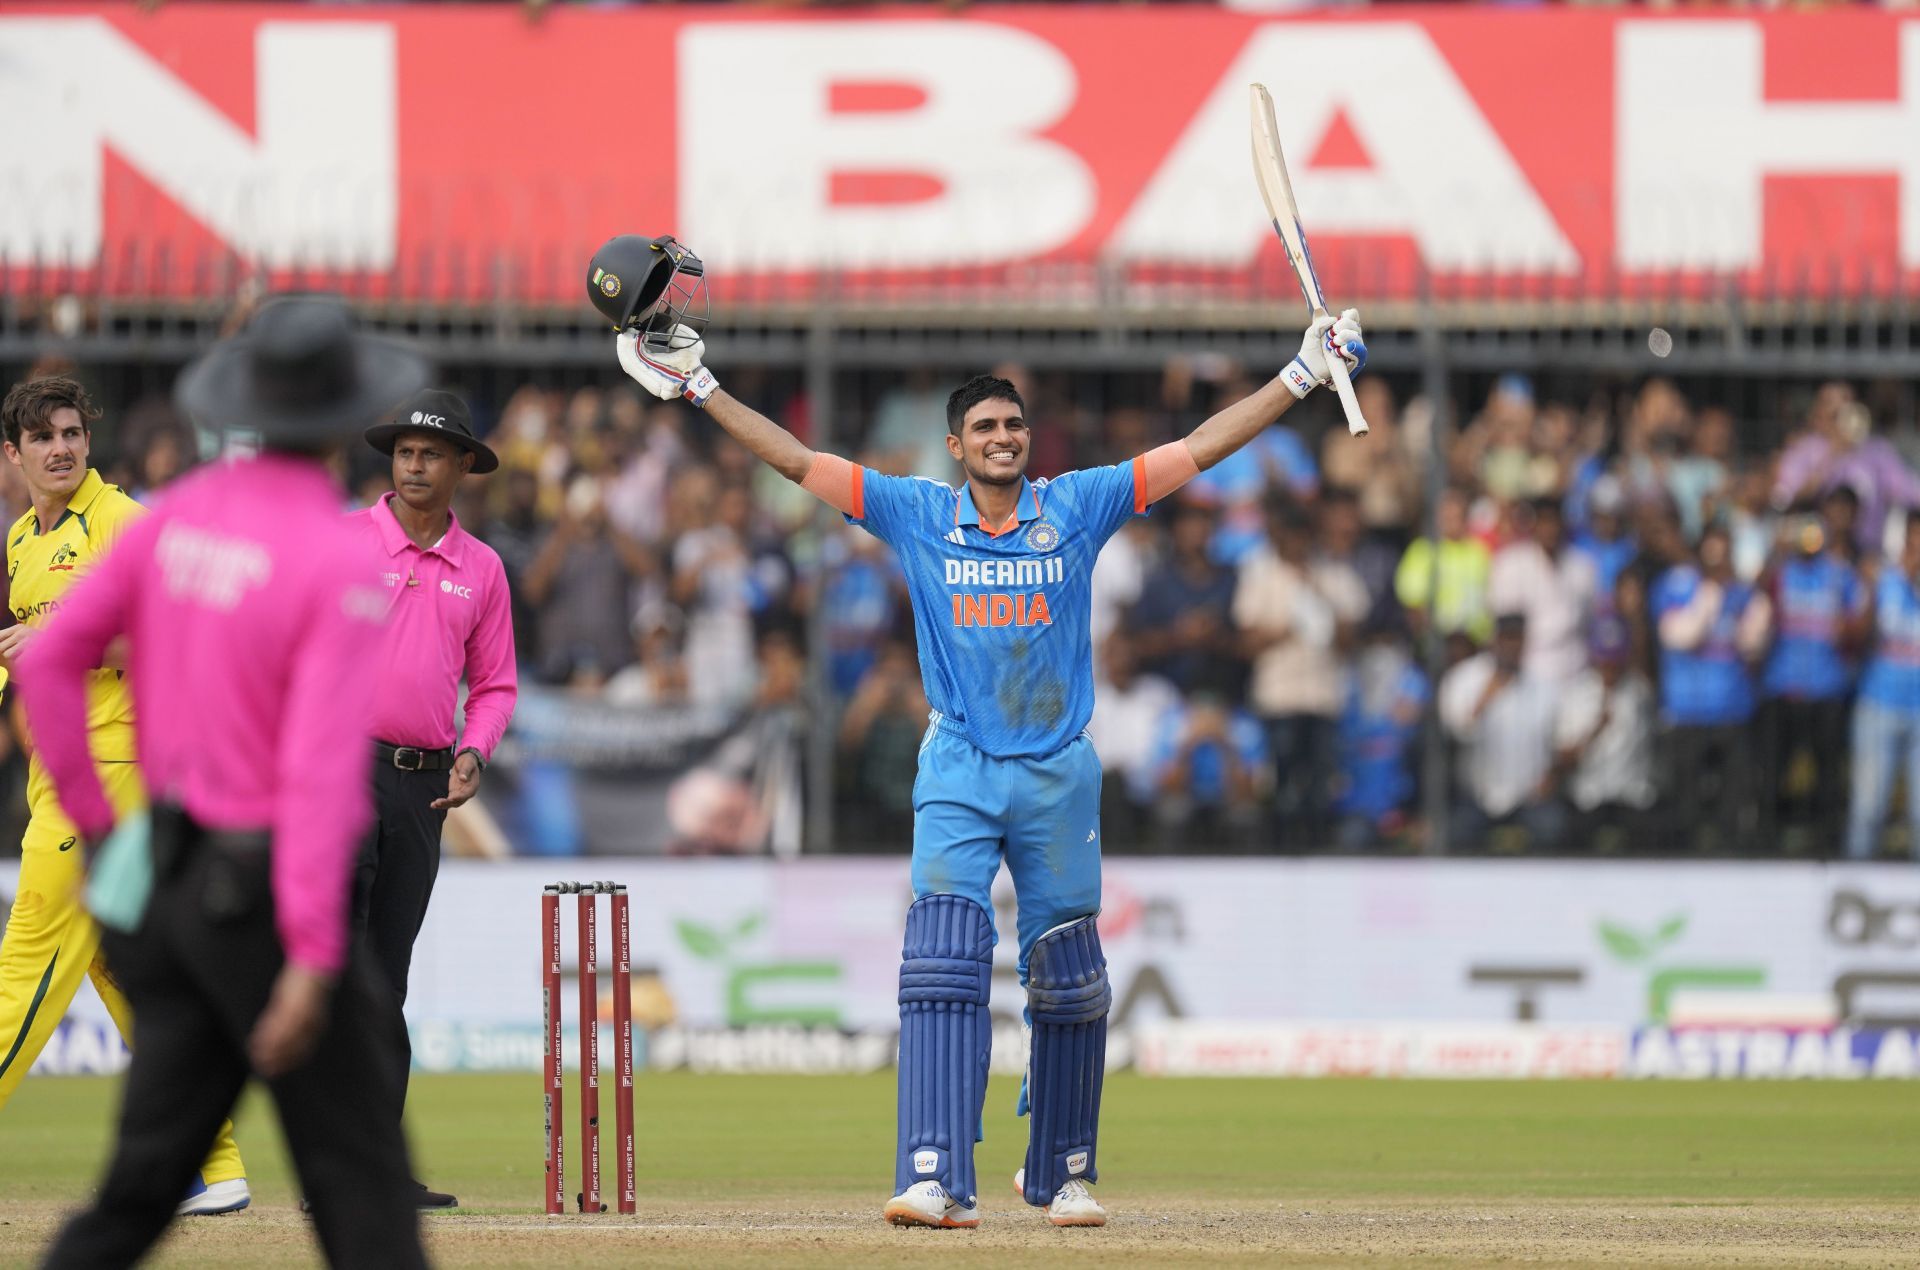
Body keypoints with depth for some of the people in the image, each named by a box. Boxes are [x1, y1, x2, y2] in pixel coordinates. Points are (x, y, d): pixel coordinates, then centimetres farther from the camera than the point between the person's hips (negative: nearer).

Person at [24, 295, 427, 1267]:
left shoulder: (177, 516, 6)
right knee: (360, 1185, -1)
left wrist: (94, 824, 16)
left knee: (147, 1172, 10)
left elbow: (48, 662, 9)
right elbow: (321, 760, -22)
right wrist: (314, 956, -26)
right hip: (271, 890, -7)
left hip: (171, 885, 7)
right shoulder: (339, 559, -15)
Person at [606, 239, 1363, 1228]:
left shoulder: (1077, 508, 4)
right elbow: (795, 459, 4)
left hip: (1059, 774, 1)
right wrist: (695, 386, 0)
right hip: (958, 773, -1)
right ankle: (938, 1178, -23)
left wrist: (1305, 374, -1)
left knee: (1070, 982, 7)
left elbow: (1203, 448, 3)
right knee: (942, 966, -16)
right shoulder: (917, 514, 4)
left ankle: (1061, 1173, 23)